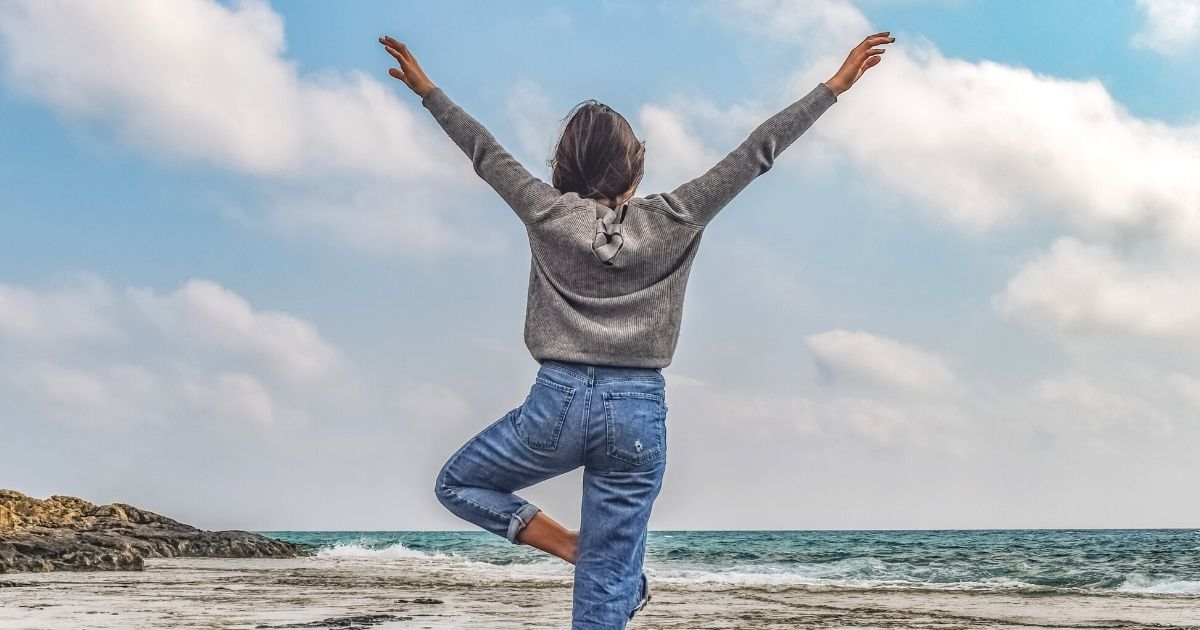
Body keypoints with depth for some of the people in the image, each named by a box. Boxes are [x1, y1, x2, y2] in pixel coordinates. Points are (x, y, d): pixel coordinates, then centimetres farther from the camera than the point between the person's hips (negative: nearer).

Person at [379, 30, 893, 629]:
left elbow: (484, 151, 11)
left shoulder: (548, 216, -3)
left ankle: (575, 548, 8)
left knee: (456, 483, 24)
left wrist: (426, 89, 25)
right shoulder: (673, 220, -4)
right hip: (639, 413, 1)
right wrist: (835, 85, 5)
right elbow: (757, 152, 0)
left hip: (560, 401, -1)